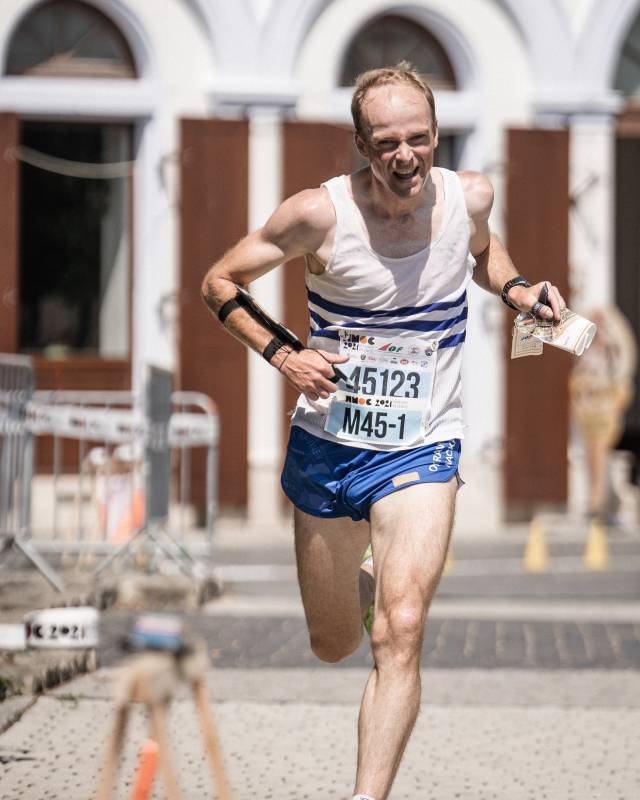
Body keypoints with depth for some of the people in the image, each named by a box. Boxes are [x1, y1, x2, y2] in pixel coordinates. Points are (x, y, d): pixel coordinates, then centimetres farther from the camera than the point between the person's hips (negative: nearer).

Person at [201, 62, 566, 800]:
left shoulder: (469, 196, -7)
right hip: (325, 445, 0)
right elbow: (219, 282, -5)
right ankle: (363, 582, 52)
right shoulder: (321, 213, -17)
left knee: (400, 633, -20)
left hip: (422, 449, 0)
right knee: (332, 647, 16)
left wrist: (517, 290, -1)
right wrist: (281, 354, -19)